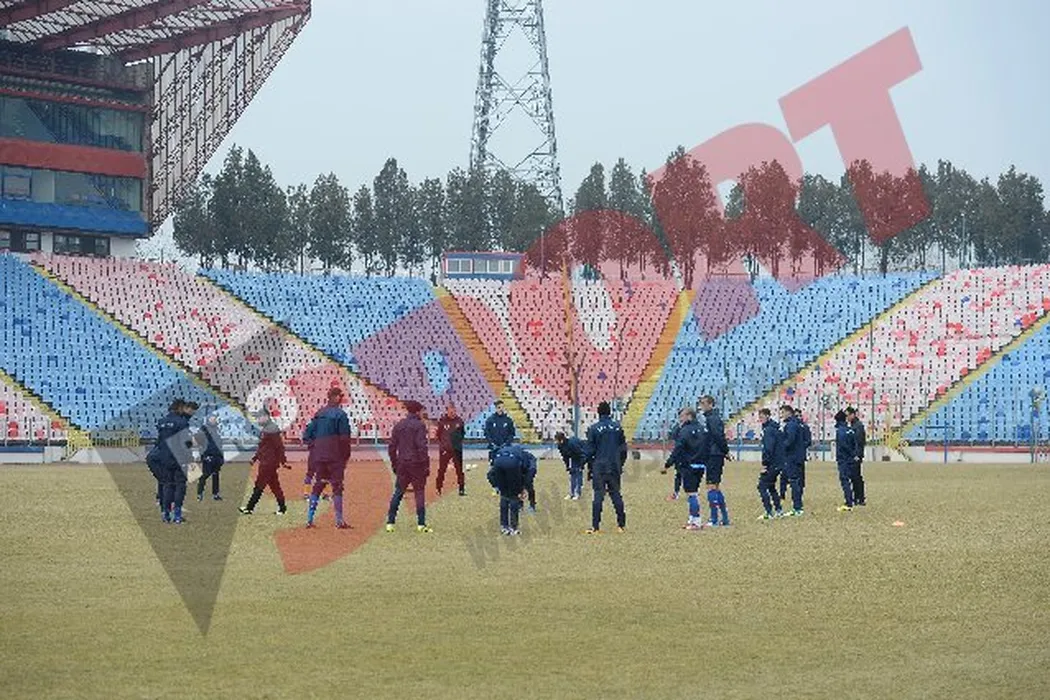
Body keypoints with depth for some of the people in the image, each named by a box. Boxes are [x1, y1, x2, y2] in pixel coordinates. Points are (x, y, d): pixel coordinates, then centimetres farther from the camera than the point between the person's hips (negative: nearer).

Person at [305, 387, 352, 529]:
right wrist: (346, 456, -4)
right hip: (335, 456, -6)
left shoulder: (318, 414, 12)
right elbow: (344, 438, -11)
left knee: (316, 487, 10)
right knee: (337, 487, -3)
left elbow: (308, 435, 11)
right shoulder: (340, 414, -7)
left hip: (318, 456, 6)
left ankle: (309, 519, 7)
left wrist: (313, 454, 16)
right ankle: (339, 521, -7)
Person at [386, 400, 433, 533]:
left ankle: (390, 522, 5)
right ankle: (421, 524, 0)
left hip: (402, 464, 5)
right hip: (417, 464, -5)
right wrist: (426, 465, -11)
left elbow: (391, 447, 10)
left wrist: (394, 464, 18)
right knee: (419, 492, 2)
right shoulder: (419, 425, -8)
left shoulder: (399, 425, 9)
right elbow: (422, 446, -15)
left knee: (398, 492, 9)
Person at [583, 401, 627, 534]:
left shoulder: (593, 429, -5)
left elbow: (590, 451, -3)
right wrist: (620, 465, 16)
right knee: (616, 495, 10)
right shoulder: (617, 428, 4)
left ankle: (595, 527, -7)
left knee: (598, 496, -3)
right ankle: (621, 525, 10)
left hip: (599, 468, -3)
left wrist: (590, 467, 6)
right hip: (615, 468, 3)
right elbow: (623, 448, 7)